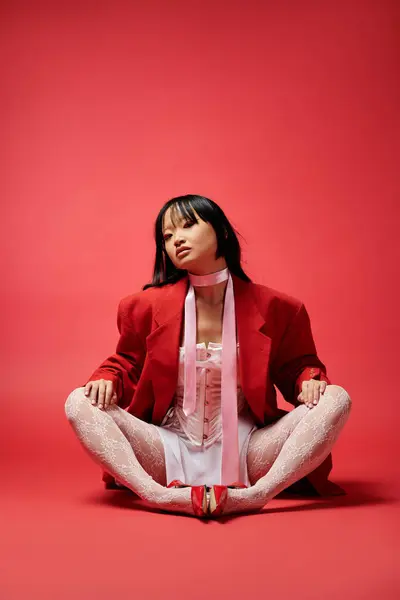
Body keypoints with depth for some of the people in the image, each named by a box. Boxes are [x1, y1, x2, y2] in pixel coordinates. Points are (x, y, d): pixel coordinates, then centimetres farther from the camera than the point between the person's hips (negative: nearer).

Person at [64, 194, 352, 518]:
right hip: (171, 452, 1)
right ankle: (159, 495, -38)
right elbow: (127, 364, 13)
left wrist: (309, 380, -11)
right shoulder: (147, 306, 1)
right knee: (79, 404, -21)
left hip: (245, 453, 0)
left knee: (337, 399, -20)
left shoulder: (273, 307, 0)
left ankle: (256, 493, -38)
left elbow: (295, 365, 12)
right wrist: (107, 379, -10)